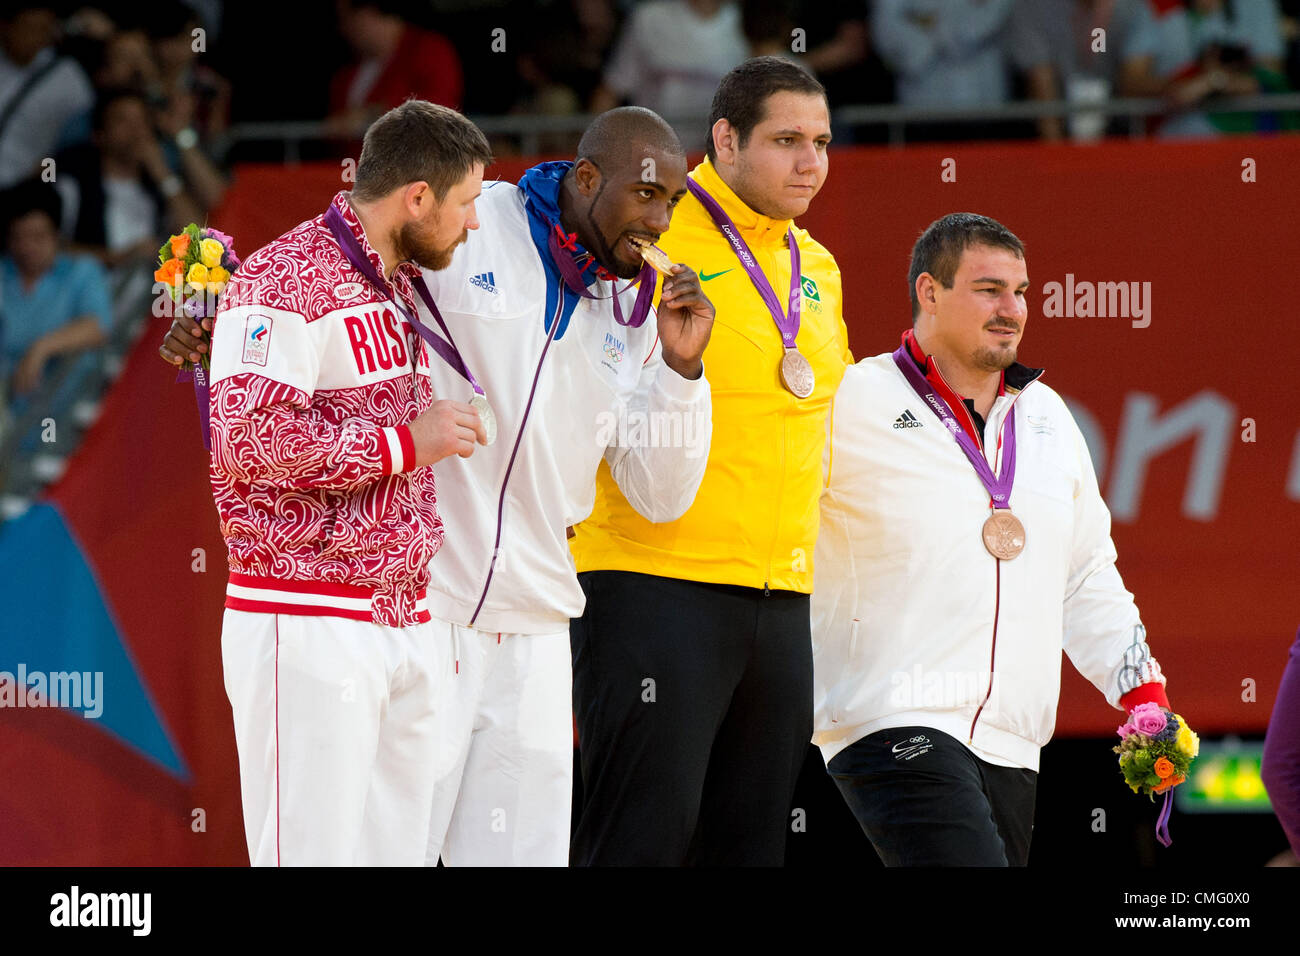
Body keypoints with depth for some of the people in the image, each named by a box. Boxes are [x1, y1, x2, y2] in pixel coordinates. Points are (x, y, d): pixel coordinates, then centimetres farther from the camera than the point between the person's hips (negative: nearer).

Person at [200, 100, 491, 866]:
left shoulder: (403, 289, 19)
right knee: (313, 855, -11)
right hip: (307, 625, -9)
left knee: (397, 848, 6)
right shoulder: (286, 280, -11)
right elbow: (250, 438, -22)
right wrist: (406, 442, -15)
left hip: (407, 623, 9)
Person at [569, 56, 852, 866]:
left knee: (753, 842, 7)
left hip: (781, 603, 7)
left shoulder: (817, 268, 17)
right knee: (646, 836, -10)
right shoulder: (648, 241, -6)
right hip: (656, 588, -7)